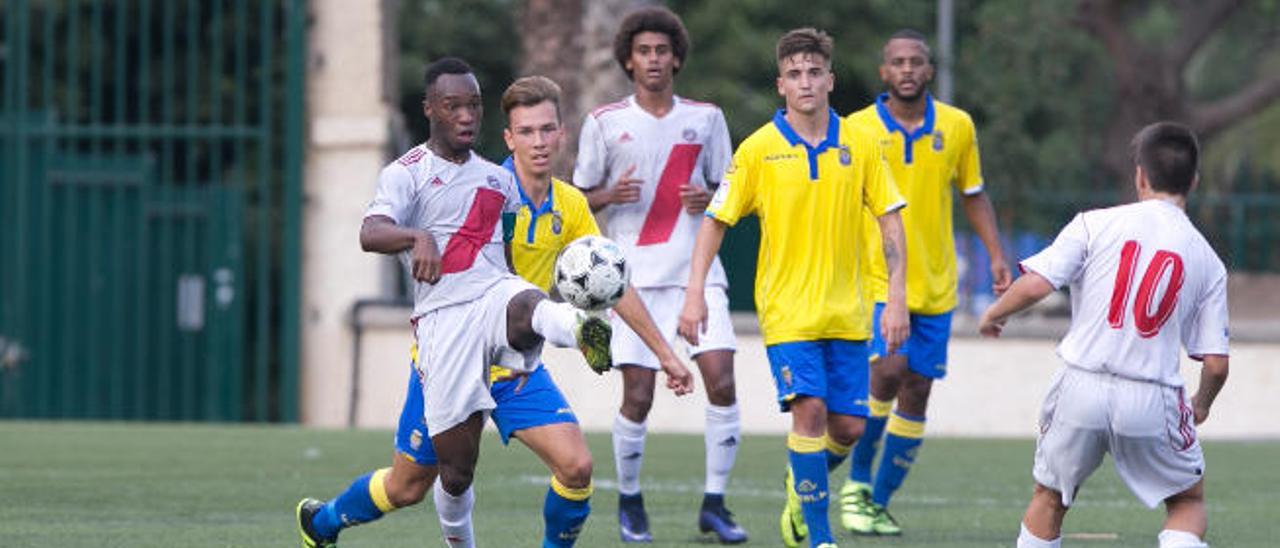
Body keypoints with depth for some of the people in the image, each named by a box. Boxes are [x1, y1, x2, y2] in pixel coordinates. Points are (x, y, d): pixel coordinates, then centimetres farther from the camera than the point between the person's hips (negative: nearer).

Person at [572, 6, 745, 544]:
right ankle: (629, 502, 15)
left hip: (697, 271, 1)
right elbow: (581, 197, 9)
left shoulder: (705, 117, 8)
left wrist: (708, 200, -7)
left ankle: (714, 504, -3)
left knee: (721, 379, -12)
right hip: (634, 274, -1)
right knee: (637, 394, -5)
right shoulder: (605, 123, 4)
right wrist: (612, 194, -13)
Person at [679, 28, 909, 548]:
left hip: (846, 310, 3)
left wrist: (896, 298, -3)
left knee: (848, 426, 2)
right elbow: (716, 219, 0)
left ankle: (802, 486, 34)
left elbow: (890, 218, 5)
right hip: (786, 307, -3)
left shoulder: (859, 144, 2)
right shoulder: (758, 149, -4)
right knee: (809, 409, -17)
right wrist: (695, 293, -9)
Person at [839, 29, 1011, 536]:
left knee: (916, 391, 3)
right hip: (876, 280, -3)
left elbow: (973, 196, 16)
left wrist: (996, 256, 8)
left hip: (935, 285, 3)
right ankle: (857, 482, -1)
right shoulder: (857, 129, -3)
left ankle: (880, 501, 16)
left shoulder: (957, 127, 5)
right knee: (888, 371, -20)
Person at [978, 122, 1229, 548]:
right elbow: (1216, 363, 4)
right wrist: (1201, 405, 25)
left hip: (1081, 388, 0)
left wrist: (993, 315, 11)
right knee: (1188, 503, 19)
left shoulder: (1096, 224, 0)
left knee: (1049, 497, 23)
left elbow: (1034, 285, -10)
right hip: (1152, 401, 0)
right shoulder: (1207, 260, 5)